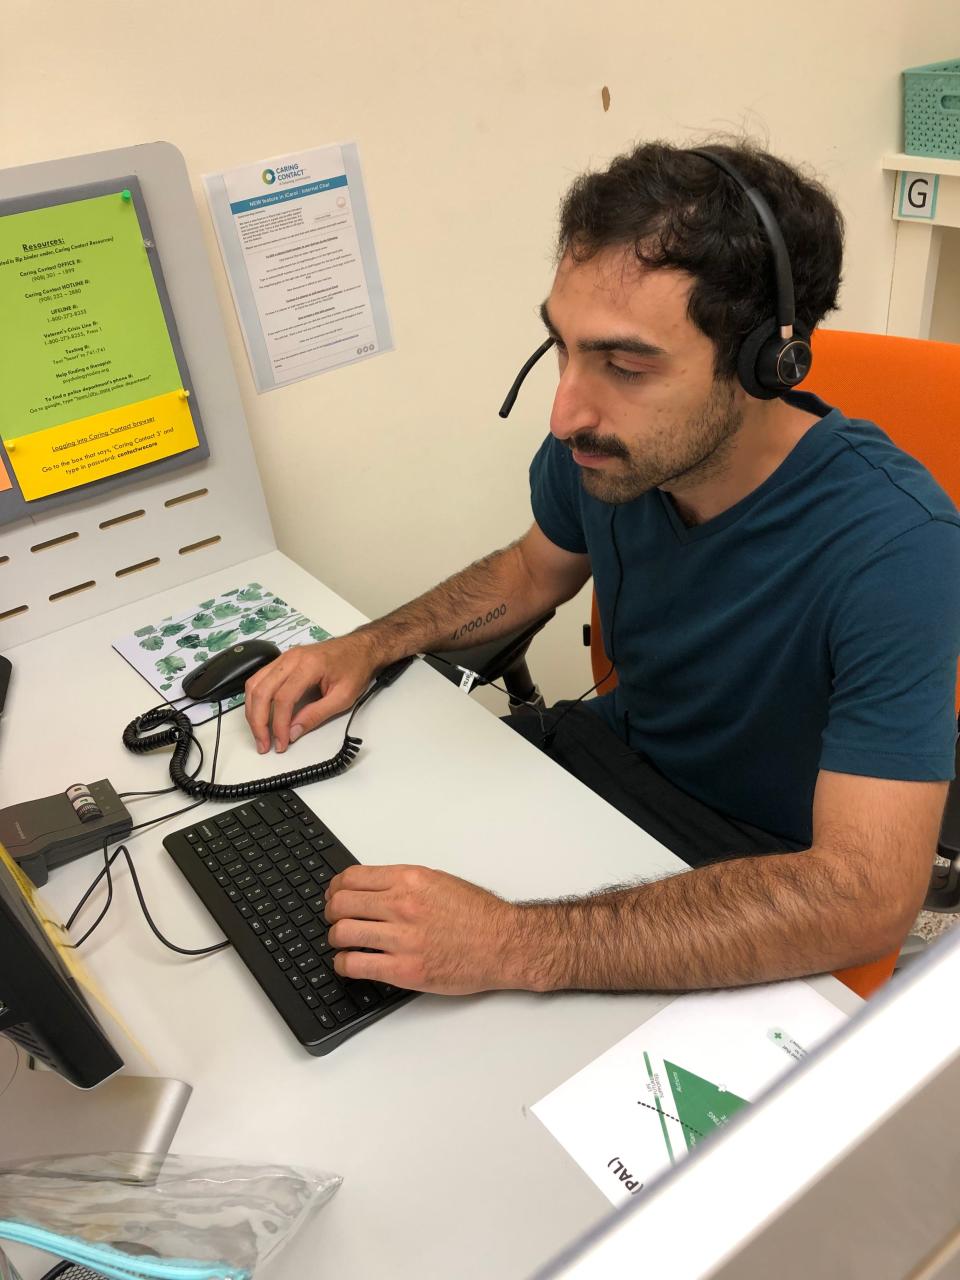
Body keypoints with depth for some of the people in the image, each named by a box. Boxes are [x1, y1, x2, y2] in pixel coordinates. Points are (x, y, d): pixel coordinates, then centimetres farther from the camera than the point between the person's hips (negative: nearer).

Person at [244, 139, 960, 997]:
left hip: (770, 883, -5)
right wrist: (370, 647, -7)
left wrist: (516, 946, -43)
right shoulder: (601, 446, -15)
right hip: (615, 746, 5)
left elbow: (865, 899, -37)